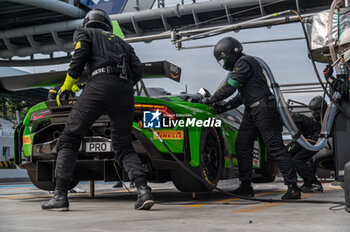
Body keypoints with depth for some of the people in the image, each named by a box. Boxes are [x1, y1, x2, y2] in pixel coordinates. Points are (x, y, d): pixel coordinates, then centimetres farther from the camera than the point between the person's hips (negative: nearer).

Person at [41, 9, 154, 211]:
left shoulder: (84, 33, 24)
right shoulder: (122, 43, 35)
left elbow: (80, 55, 2)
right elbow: (138, 69, 19)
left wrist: (66, 86, 8)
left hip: (101, 84, -4)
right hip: (126, 92, 5)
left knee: (70, 139, 3)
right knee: (124, 147, 11)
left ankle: (60, 196, -5)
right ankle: (144, 190, -11)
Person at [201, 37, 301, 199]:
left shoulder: (244, 63, -10)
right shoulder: (239, 65, 22)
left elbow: (229, 88, -15)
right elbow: (242, 96, 23)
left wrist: (210, 100, -4)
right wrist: (224, 108, 15)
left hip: (264, 109, -11)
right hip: (251, 112, 11)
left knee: (276, 148, -10)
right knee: (242, 146, 8)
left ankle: (293, 187, -8)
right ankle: (246, 186, 13)